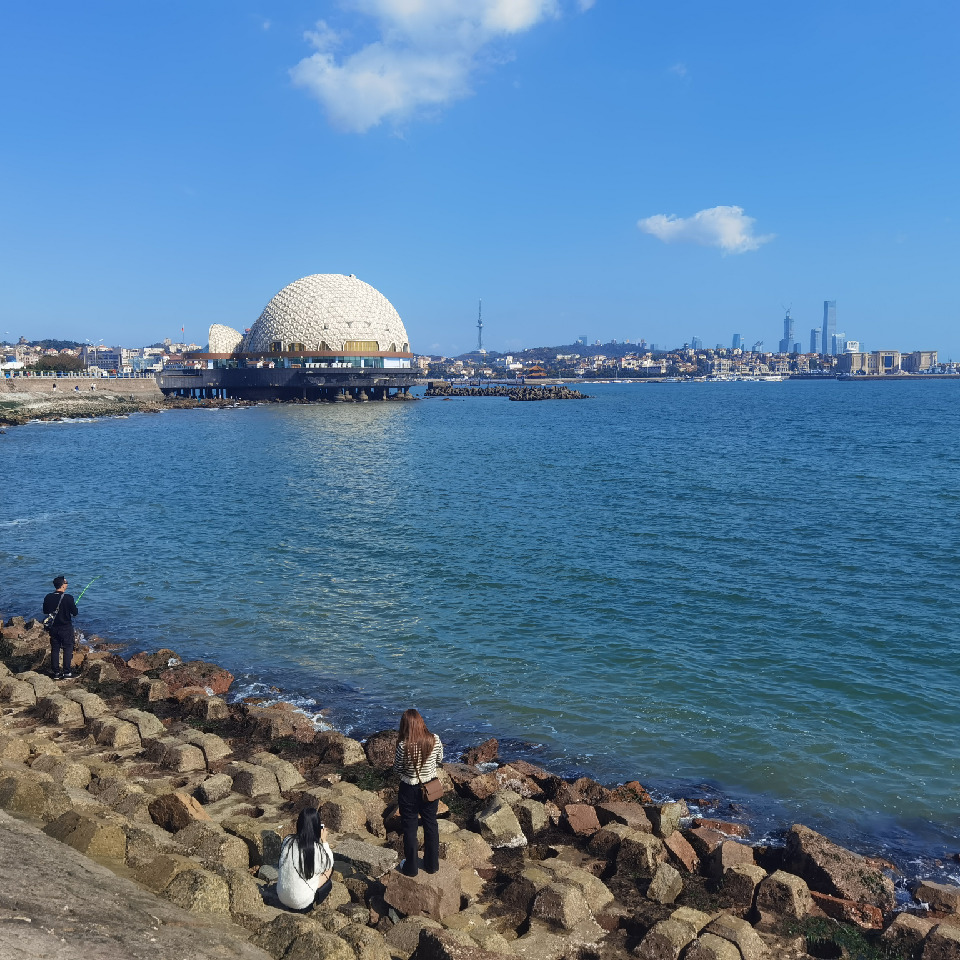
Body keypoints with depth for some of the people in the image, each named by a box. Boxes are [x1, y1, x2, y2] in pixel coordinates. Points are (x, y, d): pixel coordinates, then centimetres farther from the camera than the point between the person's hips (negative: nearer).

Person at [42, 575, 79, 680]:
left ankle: (55, 672, 15)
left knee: (54, 649, 12)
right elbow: (75, 613, -12)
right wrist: (74, 606, 8)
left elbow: (45, 611, 8)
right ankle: (67, 672, 4)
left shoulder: (48, 597, -4)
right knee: (68, 649, 5)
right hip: (66, 628, -4)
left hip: (53, 628, 4)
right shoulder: (68, 598, -19)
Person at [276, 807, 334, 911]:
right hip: (301, 903, -4)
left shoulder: (288, 841, -9)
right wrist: (324, 841, 3)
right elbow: (329, 864, 0)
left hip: (282, 897, 5)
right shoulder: (317, 849, -21)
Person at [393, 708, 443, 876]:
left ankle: (410, 867, 29)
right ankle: (432, 864, 35)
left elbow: (398, 769, -11)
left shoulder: (403, 746, -25)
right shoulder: (435, 740, -16)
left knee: (409, 828, 15)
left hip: (409, 791, -3)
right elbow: (440, 759, 1)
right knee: (431, 825, 20)